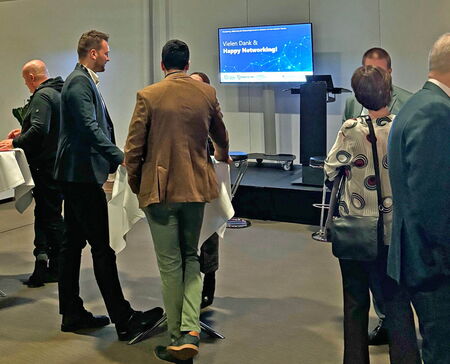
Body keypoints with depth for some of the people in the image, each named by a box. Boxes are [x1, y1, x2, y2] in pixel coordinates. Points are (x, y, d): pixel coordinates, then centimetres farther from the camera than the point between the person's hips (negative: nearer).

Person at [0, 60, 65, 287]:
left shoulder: (42, 96, -15)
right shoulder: (56, 92, 15)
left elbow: (39, 129, -27)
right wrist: (24, 133, 21)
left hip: (45, 165, -10)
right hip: (55, 162, 10)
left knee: (50, 215, -3)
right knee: (48, 213, 12)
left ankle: (56, 268, 5)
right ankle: (43, 262, 18)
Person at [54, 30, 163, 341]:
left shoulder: (83, 81, 20)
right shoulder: (80, 83, -13)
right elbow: (90, 127, -24)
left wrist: (115, 158, 24)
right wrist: (120, 158, -29)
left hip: (75, 174, 11)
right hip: (83, 174, -11)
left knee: (73, 244, 13)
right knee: (102, 248, -9)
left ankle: (72, 314, 21)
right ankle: (124, 320, -5)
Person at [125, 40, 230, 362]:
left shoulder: (148, 96, -8)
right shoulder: (207, 93, 2)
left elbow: (134, 148, -7)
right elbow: (221, 136, 18)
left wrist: (135, 183, 10)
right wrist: (223, 155, 41)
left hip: (159, 188, -3)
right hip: (196, 187, 3)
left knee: (170, 264, 6)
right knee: (191, 257, 16)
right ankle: (190, 330, 2)